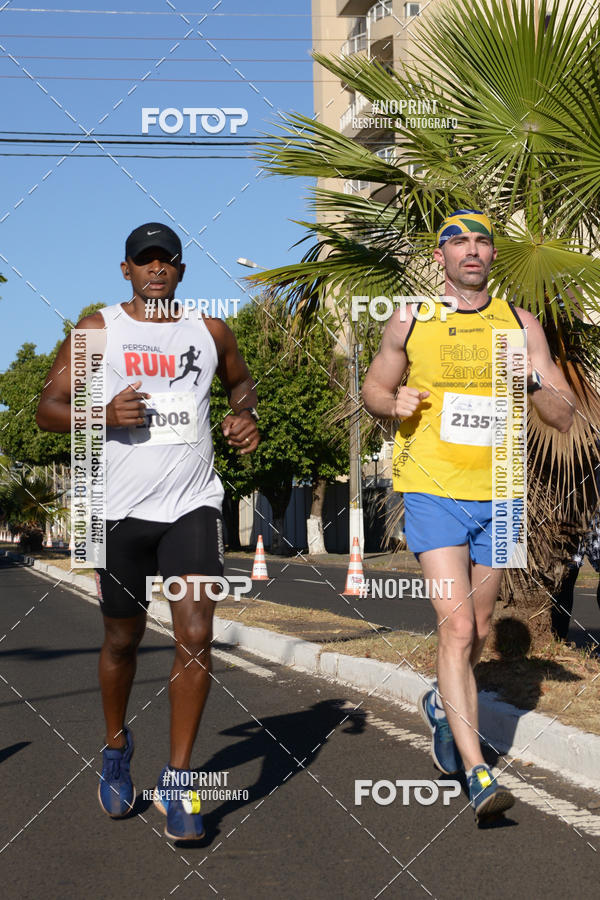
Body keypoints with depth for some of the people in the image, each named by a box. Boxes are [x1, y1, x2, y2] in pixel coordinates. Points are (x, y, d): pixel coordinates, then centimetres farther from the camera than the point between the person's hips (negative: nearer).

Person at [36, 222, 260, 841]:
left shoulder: (209, 331, 9)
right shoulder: (97, 330, 2)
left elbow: (240, 380, 28)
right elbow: (48, 410, 0)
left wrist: (245, 415, 5)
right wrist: (104, 415, -19)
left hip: (193, 505, 1)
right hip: (121, 509, -1)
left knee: (196, 635, -11)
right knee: (122, 638, 12)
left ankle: (177, 781, 0)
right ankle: (115, 746, 38)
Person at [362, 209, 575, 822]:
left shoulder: (520, 326, 6)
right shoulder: (410, 321, 2)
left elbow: (565, 419, 5)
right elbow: (373, 389, 14)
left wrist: (533, 380, -15)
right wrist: (395, 403, -9)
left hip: (498, 496, 3)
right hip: (432, 491, -3)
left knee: (477, 631, 16)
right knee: (456, 627, -15)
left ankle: (443, 706, 45)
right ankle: (478, 774, -15)